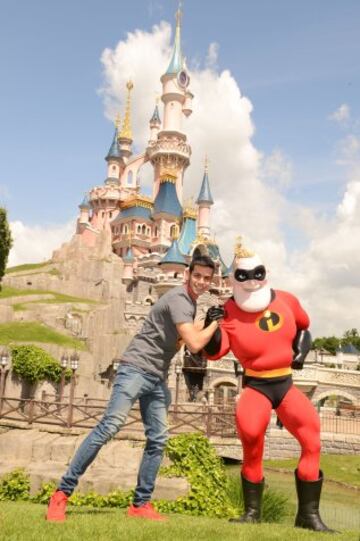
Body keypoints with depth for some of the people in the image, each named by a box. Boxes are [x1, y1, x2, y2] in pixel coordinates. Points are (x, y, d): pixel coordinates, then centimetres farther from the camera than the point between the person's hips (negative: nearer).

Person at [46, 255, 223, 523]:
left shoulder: (191, 301, 14)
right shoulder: (178, 299, -15)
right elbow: (195, 344, -22)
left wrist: (207, 324, 11)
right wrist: (216, 322, -8)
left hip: (157, 377, 9)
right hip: (136, 368, -9)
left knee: (158, 439, 4)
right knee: (110, 425, -19)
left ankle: (141, 504, 13)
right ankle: (62, 492, -13)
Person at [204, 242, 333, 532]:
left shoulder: (286, 300, -1)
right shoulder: (231, 311, -11)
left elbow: (303, 326, 20)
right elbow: (215, 351, -20)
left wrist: (302, 349, 6)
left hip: (285, 383, 4)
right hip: (256, 385, -4)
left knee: (312, 437, -7)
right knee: (249, 432, -26)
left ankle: (309, 514, 10)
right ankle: (252, 511, -2)